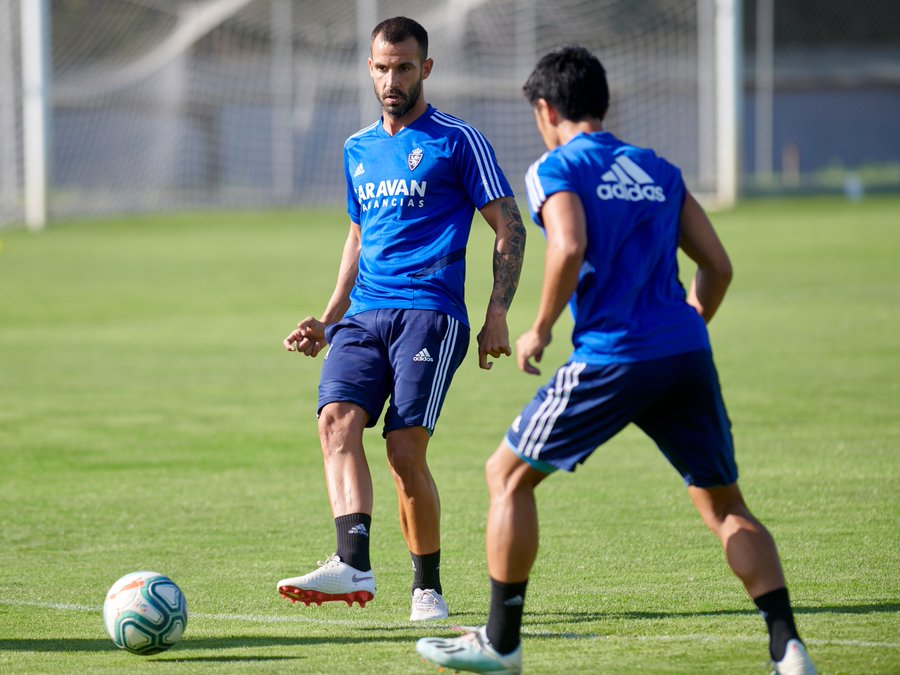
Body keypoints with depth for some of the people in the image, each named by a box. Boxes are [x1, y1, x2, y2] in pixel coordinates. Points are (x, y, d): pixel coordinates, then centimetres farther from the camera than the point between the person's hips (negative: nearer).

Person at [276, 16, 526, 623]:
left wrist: (497, 314, -9)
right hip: (363, 315, 5)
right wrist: (329, 318, 23)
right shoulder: (358, 150, 20)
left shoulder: (457, 141, 2)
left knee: (405, 448, -14)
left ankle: (428, 588, 0)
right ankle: (353, 565, -33)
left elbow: (510, 229, 1)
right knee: (337, 419, -20)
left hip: (429, 311, -5)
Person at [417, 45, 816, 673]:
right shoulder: (660, 171, 20)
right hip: (688, 354, 5)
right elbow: (717, 265, 16)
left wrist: (540, 329, -5)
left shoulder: (557, 168, 2)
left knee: (508, 475, 12)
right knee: (726, 507, 12)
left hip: (610, 358, -5)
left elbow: (570, 248, -17)